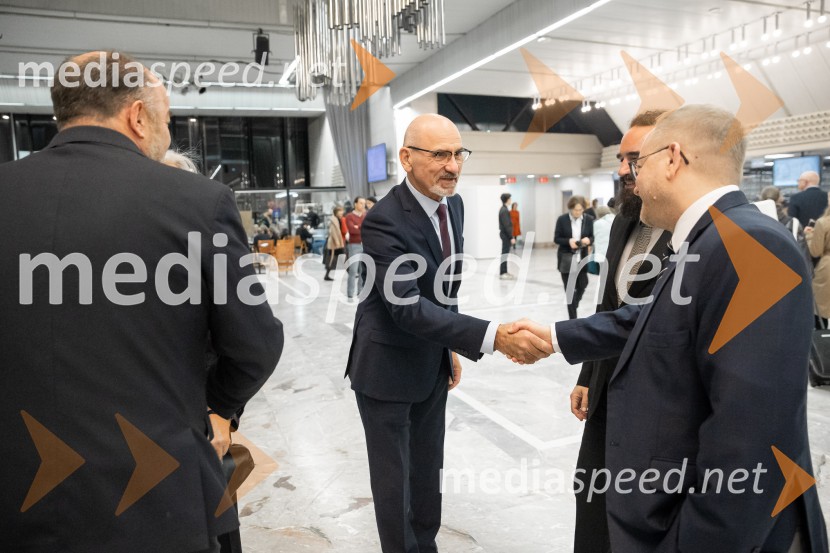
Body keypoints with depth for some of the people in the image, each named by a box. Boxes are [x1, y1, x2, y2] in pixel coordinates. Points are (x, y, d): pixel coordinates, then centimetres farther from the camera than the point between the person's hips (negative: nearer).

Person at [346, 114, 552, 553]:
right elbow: (408, 308, -34)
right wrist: (494, 337, -42)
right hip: (388, 369, -7)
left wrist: (451, 345, 11)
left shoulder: (454, 204, 0)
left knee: (428, 473, 21)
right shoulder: (384, 221, -26)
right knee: (394, 480, 10)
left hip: (433, 364, 7)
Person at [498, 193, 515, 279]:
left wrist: (511, 236, 18)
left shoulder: (503, 209, 14)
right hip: (506, 234, -10)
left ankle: (504, 272, 19)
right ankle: (502, 273, -4)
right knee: (504, 254, -7)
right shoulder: (504, 210, -17)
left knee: (505, 254, 13)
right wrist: (512, 237, -21)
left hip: (504, 234, 10)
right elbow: (507, 225, -21)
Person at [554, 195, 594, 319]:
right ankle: (573, 318, 8)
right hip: (566, 259, -2)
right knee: (569, 289, -1)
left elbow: (592, 237, 7)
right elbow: (556, 239, -3)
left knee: (582, 285, 5)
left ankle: (573, 306, 35)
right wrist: (568, 241, -21)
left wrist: (588, 240, -17)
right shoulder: (562, 219, -7)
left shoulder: (588, 220, -1)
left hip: (582, 258, 2)